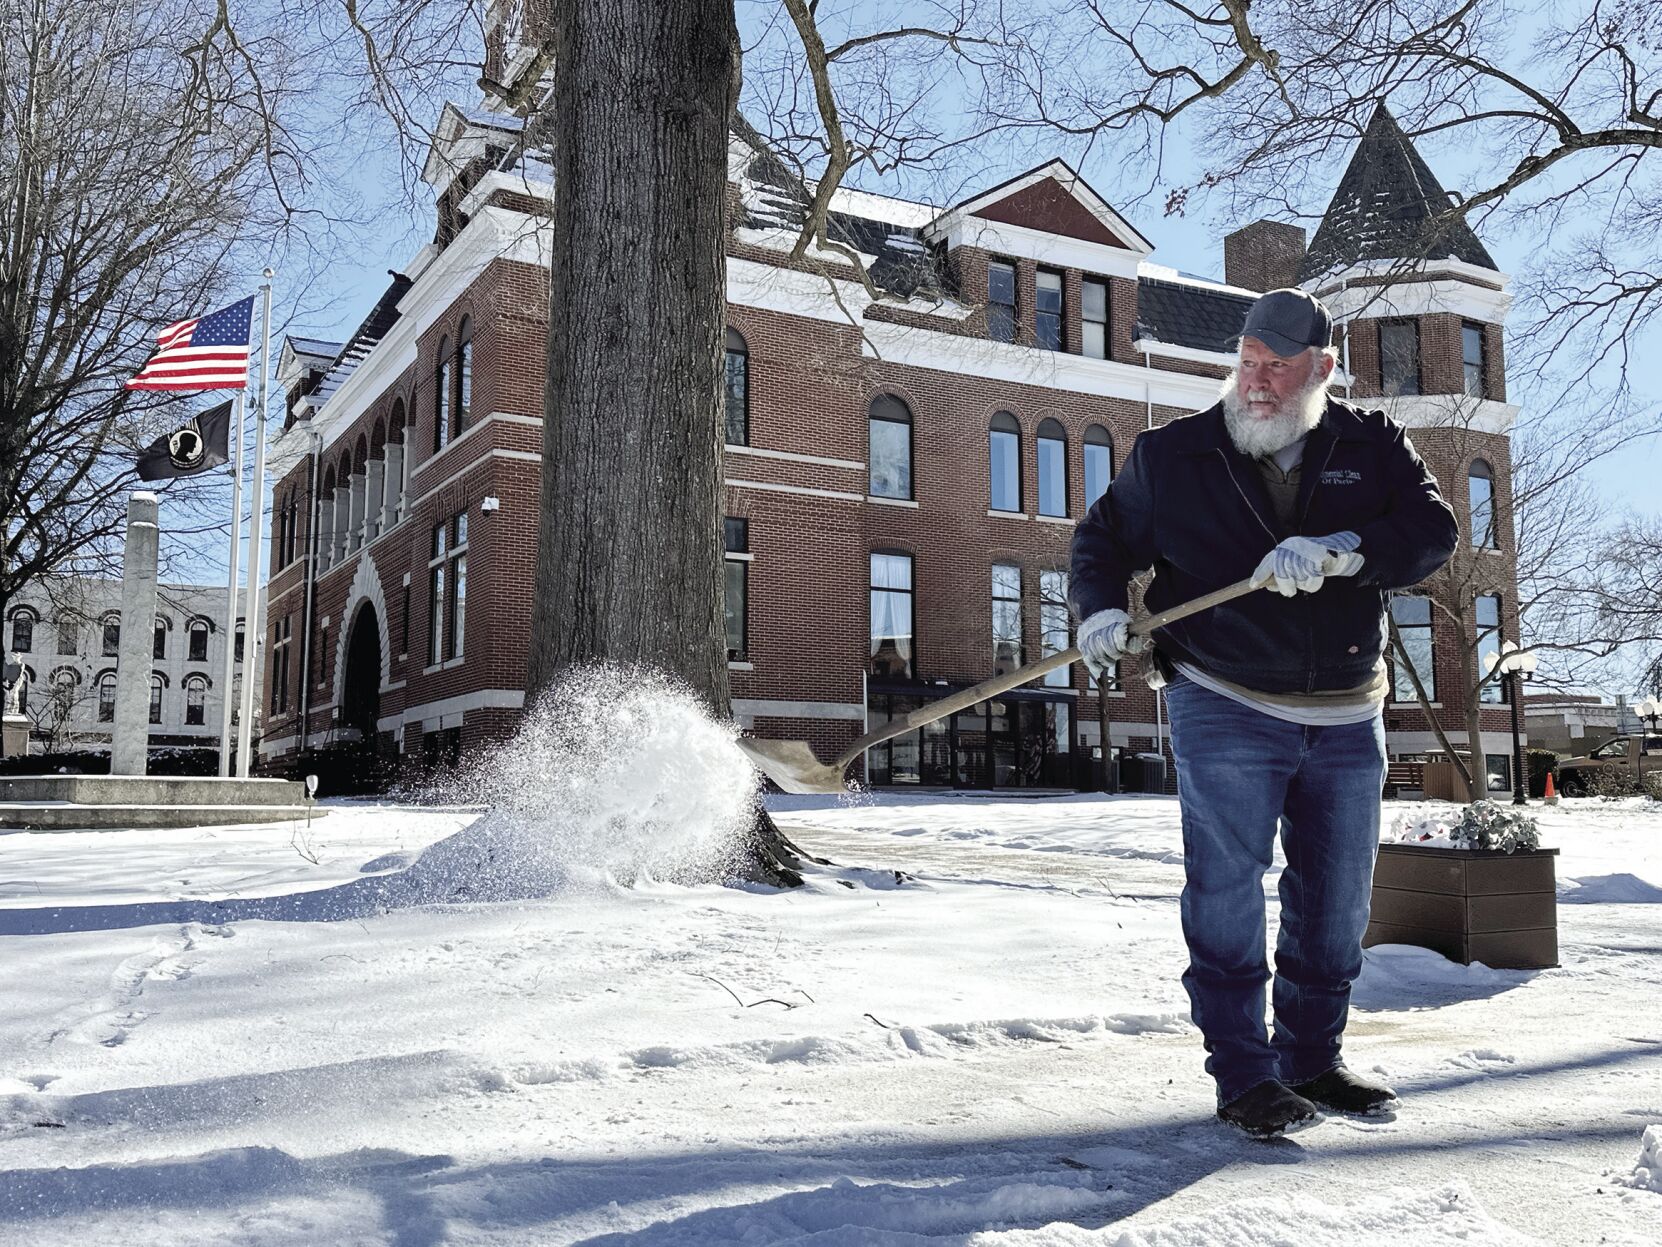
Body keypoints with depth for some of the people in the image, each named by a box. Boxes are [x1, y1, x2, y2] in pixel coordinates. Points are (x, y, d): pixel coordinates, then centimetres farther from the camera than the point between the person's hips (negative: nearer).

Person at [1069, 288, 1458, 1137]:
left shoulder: (1373, 447, 3)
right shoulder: (1169, 457, 1)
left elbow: (1433, 531, -10)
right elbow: (1103, 537, 10)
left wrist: (1336, 551, -28)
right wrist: (1099, 609, -10)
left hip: (1347, 720, 3)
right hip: (1224, 709, -3)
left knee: (1337, 904, 12)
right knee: (1227, 897, -3)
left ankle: (1310, 1059, 28)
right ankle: (1243, 1075, 10)